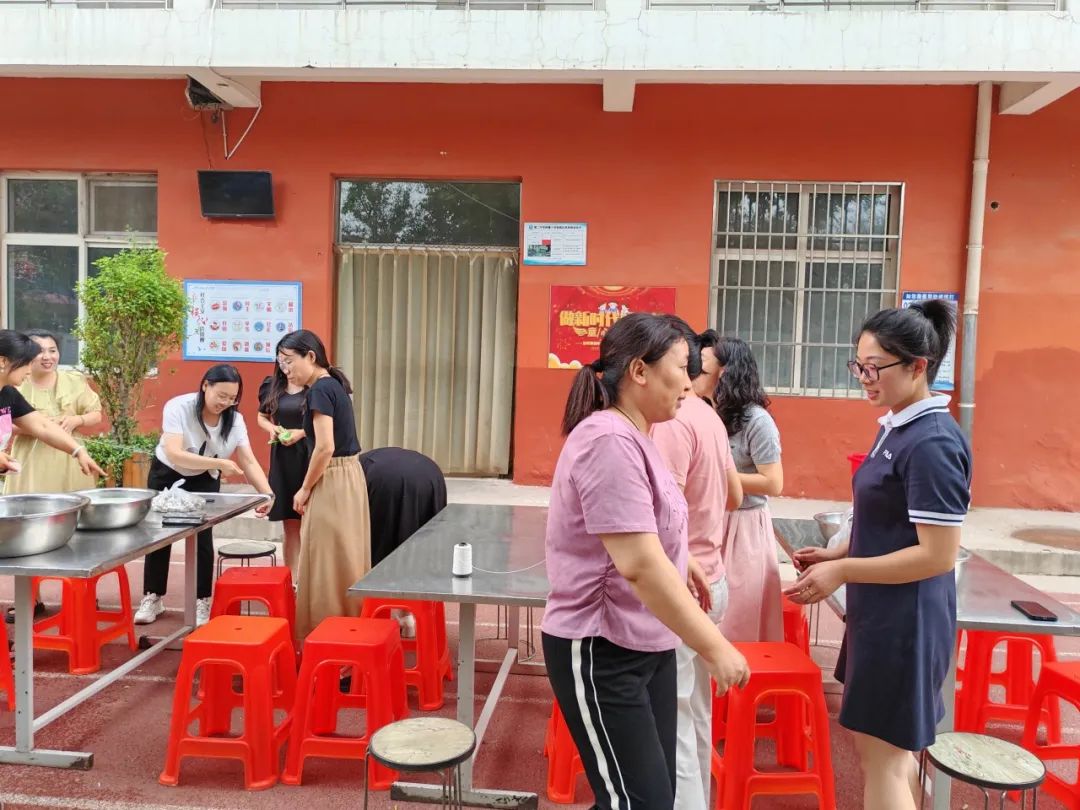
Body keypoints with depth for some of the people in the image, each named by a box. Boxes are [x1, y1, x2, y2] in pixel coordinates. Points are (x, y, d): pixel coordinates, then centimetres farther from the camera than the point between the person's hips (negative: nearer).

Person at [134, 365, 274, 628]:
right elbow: (174, 454, -38)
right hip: (166, 477, -2)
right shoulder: (178, 408, -28)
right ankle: (152, 598, 22)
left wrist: (267, 492, -36)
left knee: (203, 539, -5)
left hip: (205, 481, 2)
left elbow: (249, 461, -19)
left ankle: (202, 603, 8)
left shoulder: (234, 419, -17)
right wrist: (219, 463, -46)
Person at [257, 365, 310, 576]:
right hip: (282, 458, 5)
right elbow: (262, 417, 21)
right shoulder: (271, 386, 8)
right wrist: (272, 428, 0)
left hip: (310, 457, -4)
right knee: (289, 523, 11)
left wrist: (302, 432, -16)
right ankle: (291, 578, 20)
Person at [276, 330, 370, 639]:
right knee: (342, 562, 15)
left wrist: (304, 489, -10)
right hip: (347, 476, 10)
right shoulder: (333, 385, 13)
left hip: (333, 481, -10)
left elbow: (325, 448, -20)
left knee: (327, 564, -1)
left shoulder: (320, 389, -15)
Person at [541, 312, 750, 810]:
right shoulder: (610, 441, -22)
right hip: (601, 652, -10)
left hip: (648, 646, 10)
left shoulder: (633, 438, 10)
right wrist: (714, 646, -23)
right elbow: (638, 564, -28)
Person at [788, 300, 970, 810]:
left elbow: (937, 555, -24)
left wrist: (842, 571, -20)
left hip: (905, 620, -9)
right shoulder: (898, 428, 8)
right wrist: (836, 553, 6)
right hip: (881, 613, 9)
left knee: (883, 753, 3)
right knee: (887, 747, 21)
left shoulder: (932, 444, -21)